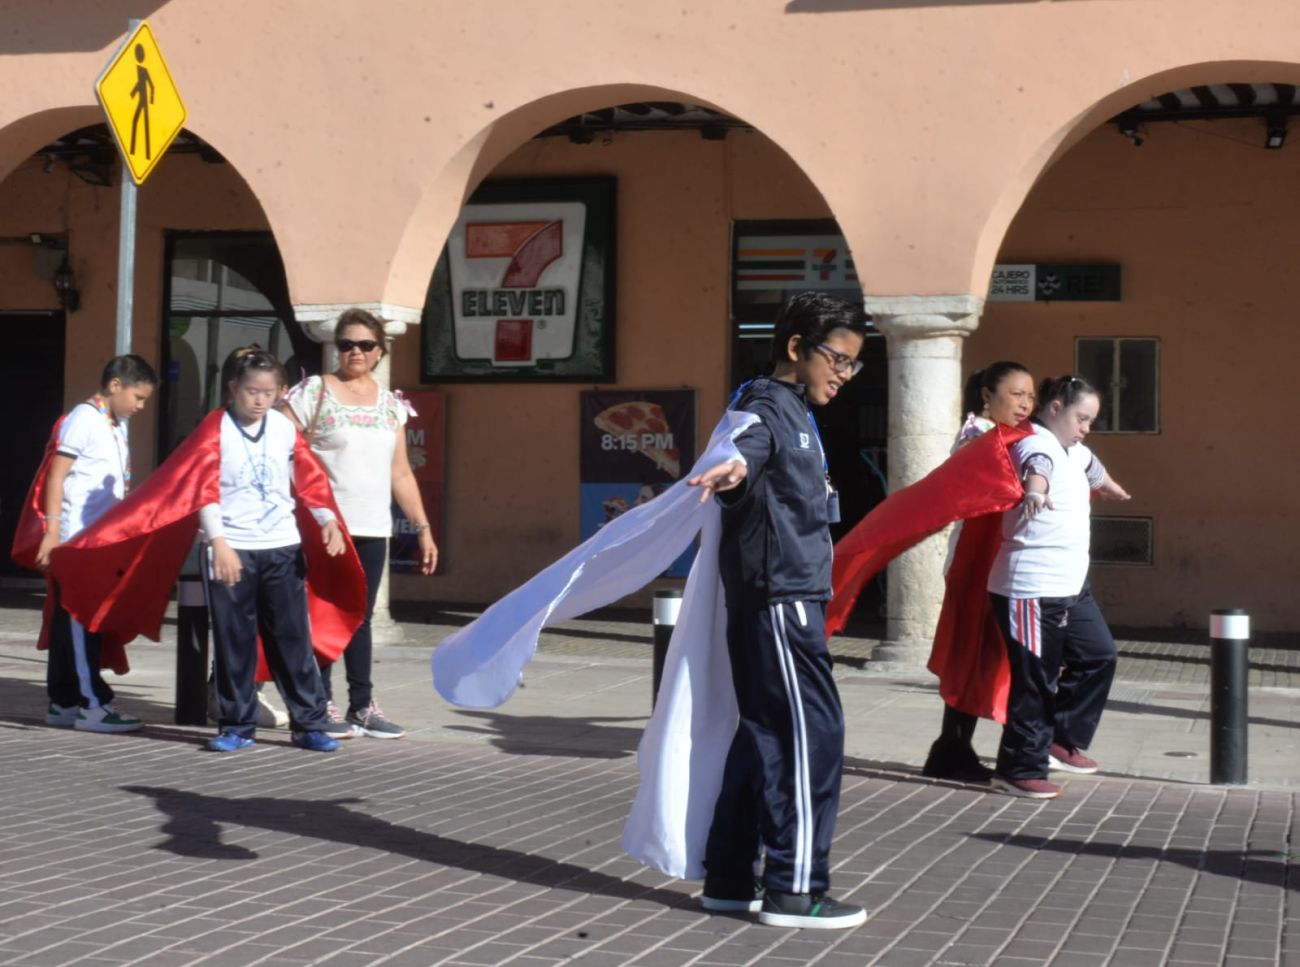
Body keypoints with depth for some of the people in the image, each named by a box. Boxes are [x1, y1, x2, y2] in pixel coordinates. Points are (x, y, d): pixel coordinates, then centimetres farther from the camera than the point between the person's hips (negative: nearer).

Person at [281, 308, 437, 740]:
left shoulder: (391, 404, 12)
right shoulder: (312, 392, -3)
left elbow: (400, 473, 16)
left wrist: (422, 527, 12)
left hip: (372, 530, 5)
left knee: (360, 617, 10)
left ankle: (362, 705, 16)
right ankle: (322, 705, 9)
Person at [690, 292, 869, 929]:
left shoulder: (797, 414, 18)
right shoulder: (769, 408, -12)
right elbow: (749, 441, -36)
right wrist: (735, 466, -57)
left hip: (786, 599, 10)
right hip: (778, 597, -10)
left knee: (765, 734, 11)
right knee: (812, 732, -10)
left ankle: (729, 878, 17)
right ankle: (795, 888, -6)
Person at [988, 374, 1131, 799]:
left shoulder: (1074, 452, 17)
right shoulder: (1037, 445, -14)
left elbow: (1090, 466, 42)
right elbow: (1038, 466, -39)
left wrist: (1110, 487, 65)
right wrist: (1036, 492, -63)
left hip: (1070, 586, 10)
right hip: (1032, 589, -10)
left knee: (1098, 656, 11)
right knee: (1035, 680, -5)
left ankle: (1062, 741, 21)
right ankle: (1019, 770, 4)